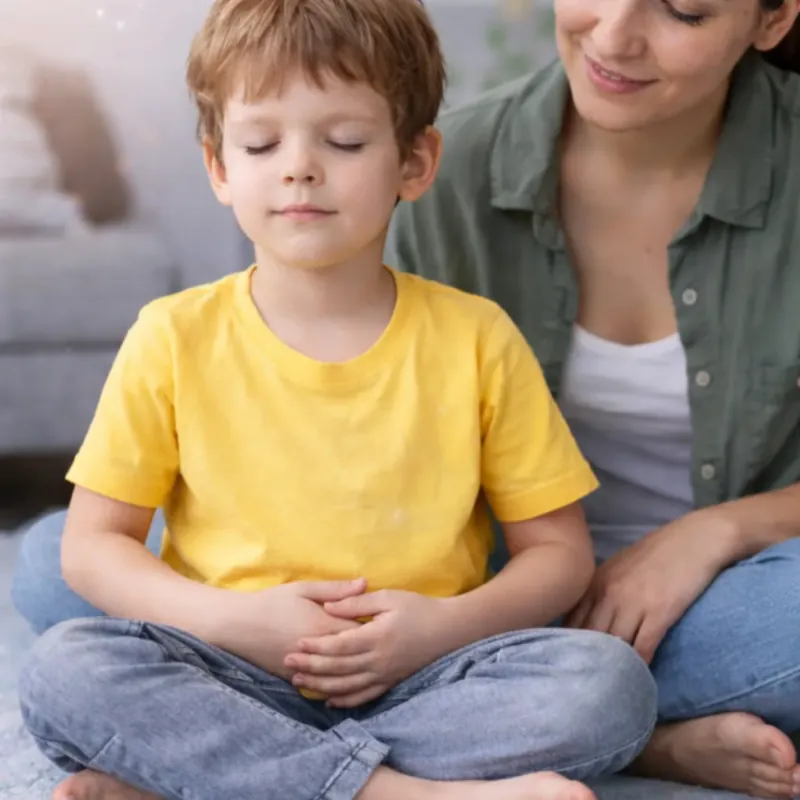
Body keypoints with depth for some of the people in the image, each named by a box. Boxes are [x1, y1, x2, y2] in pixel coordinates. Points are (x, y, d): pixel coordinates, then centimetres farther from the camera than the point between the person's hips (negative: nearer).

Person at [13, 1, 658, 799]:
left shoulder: (475, 339, 1)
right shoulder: (175, 339, 1)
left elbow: (557, 549, 5)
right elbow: (92, 545, 3)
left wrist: (445, 625, -15)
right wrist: (233, 621, -14)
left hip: (416, 685, 1)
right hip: (231, 684, 0)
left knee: (608, 681, -27)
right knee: (62, 670, -28)